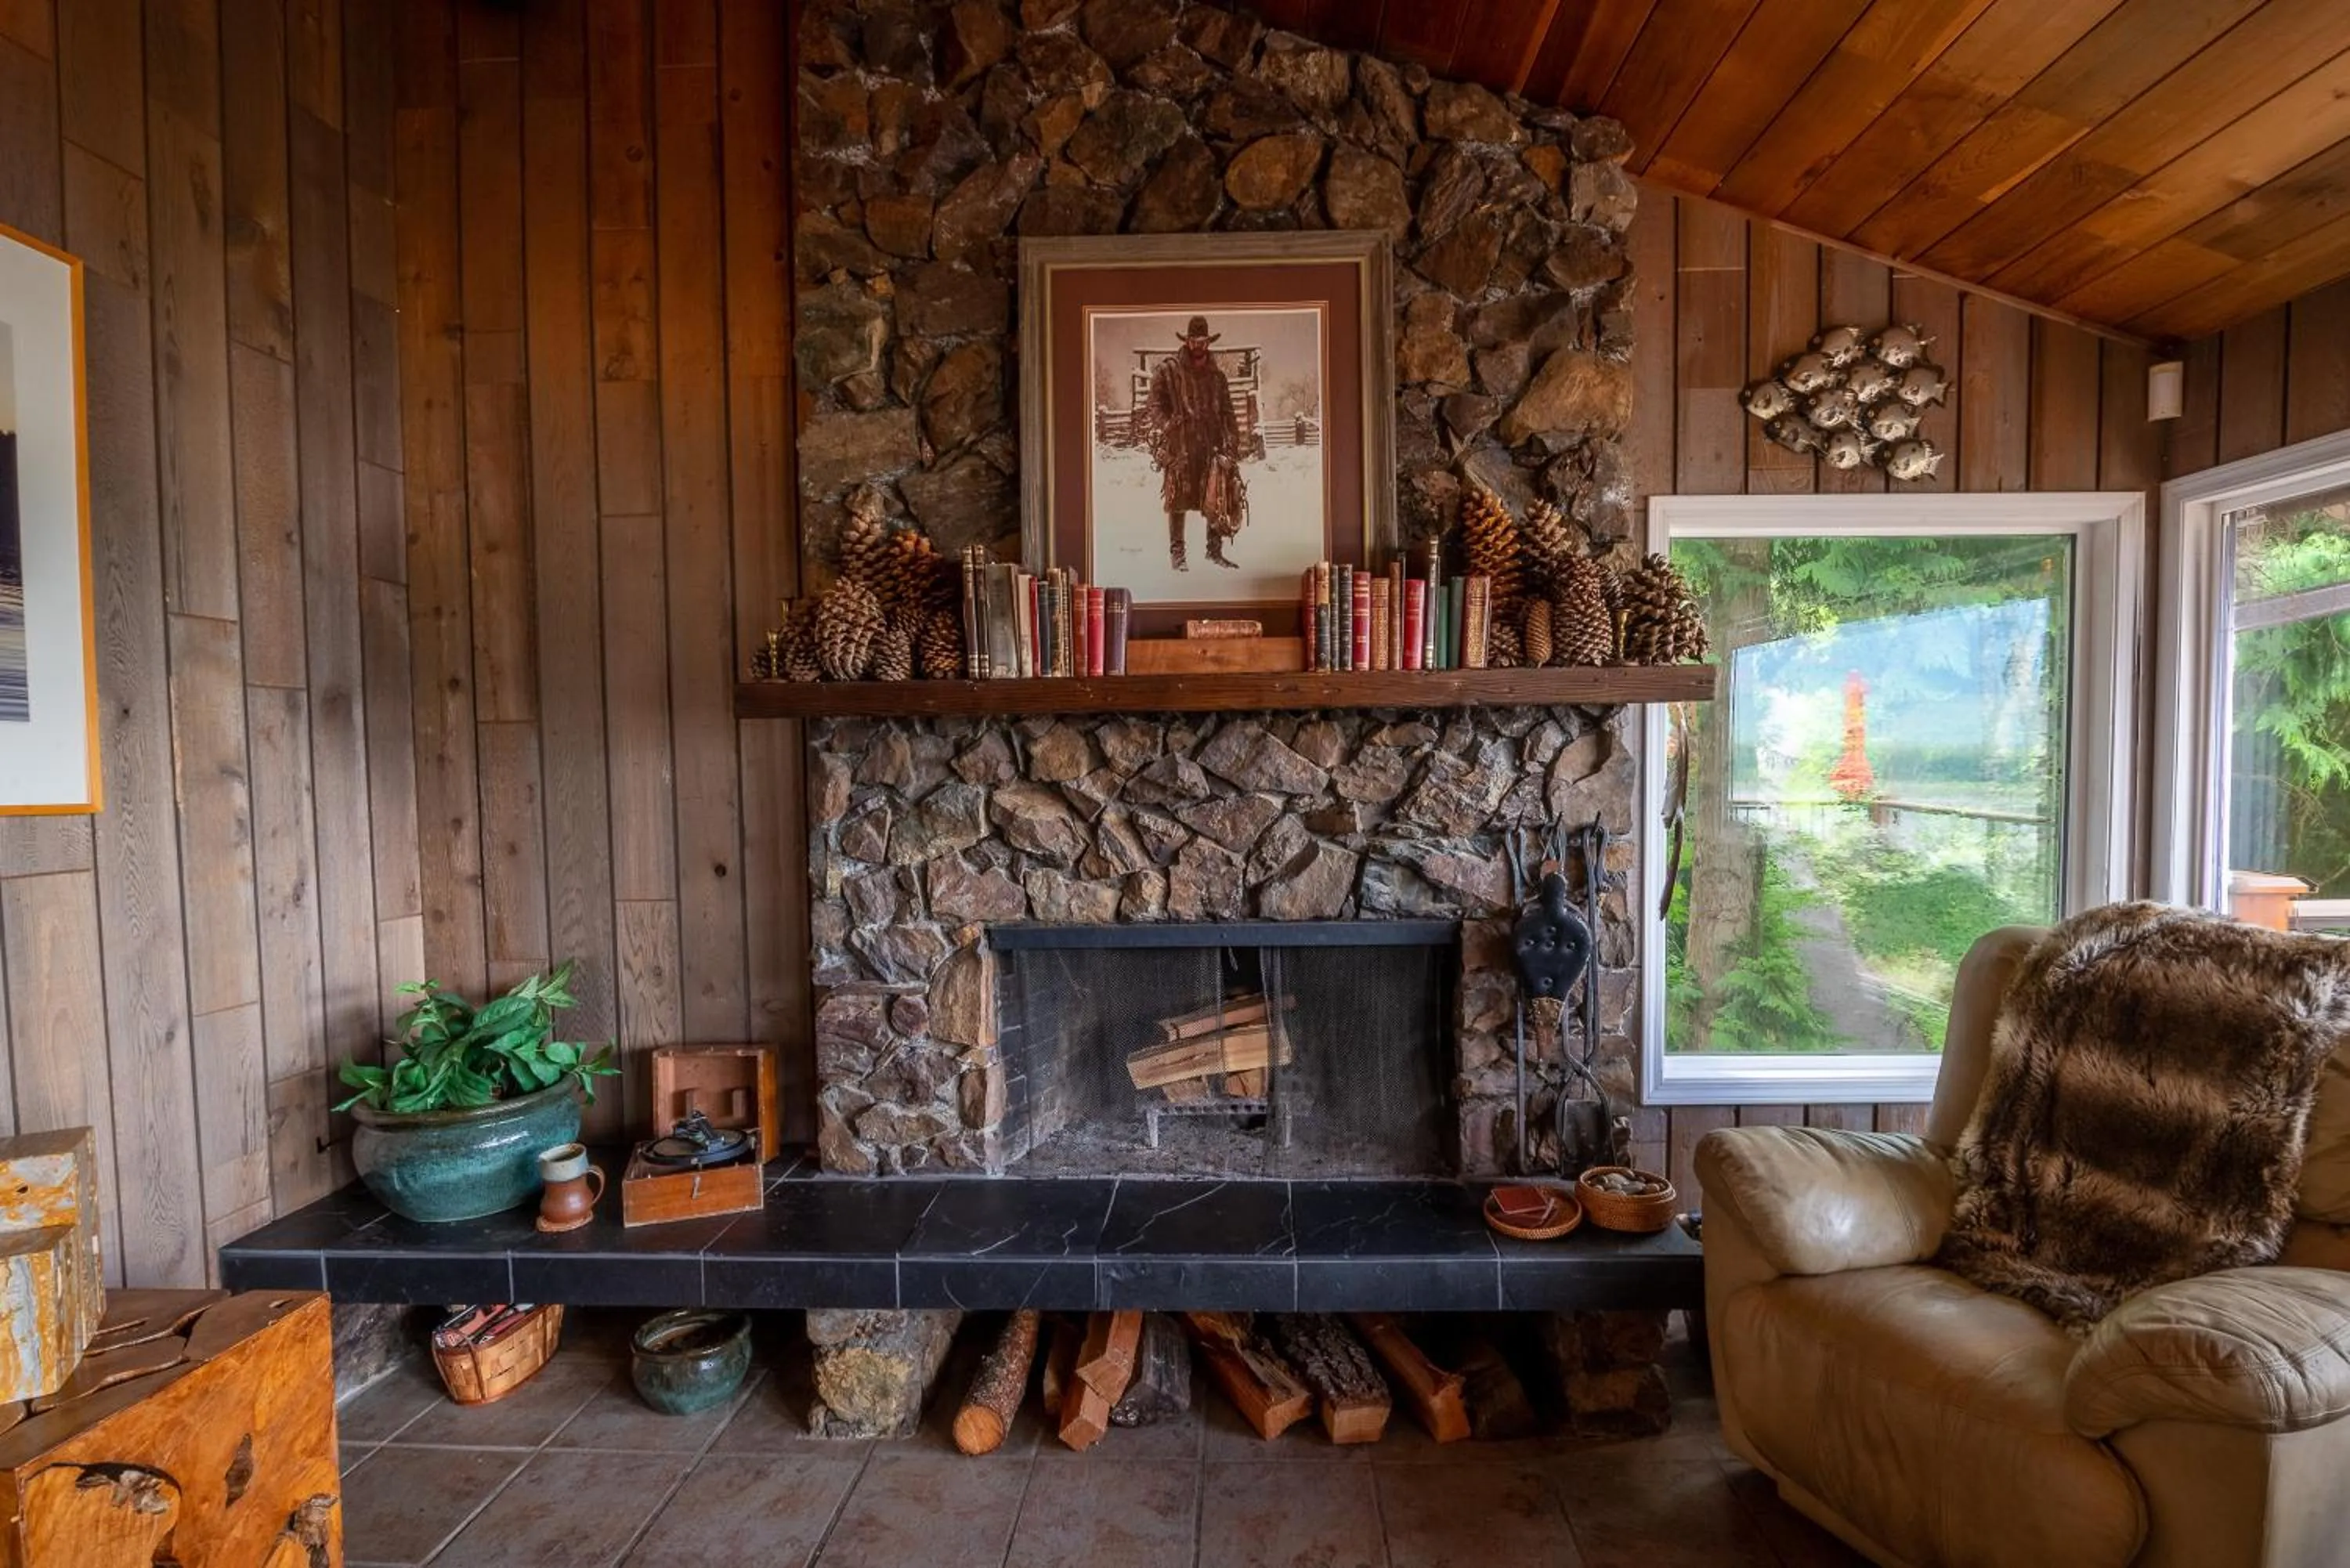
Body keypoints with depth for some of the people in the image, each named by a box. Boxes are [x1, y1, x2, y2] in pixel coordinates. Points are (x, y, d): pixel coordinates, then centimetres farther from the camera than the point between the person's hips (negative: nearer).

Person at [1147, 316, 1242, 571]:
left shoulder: (1216, 375, 17)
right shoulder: (1167, 370, 3)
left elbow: (1227, 413, 16)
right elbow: (1156, 405, -2)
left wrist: (1231, 443, 6)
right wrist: (1166, 431, -16)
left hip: (1212, 445, 4)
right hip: (1180, 446, -4)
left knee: (1219, 497, 1)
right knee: (1179, 498, -2)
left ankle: (1215, 550, 12)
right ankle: (1177, 552, 7)